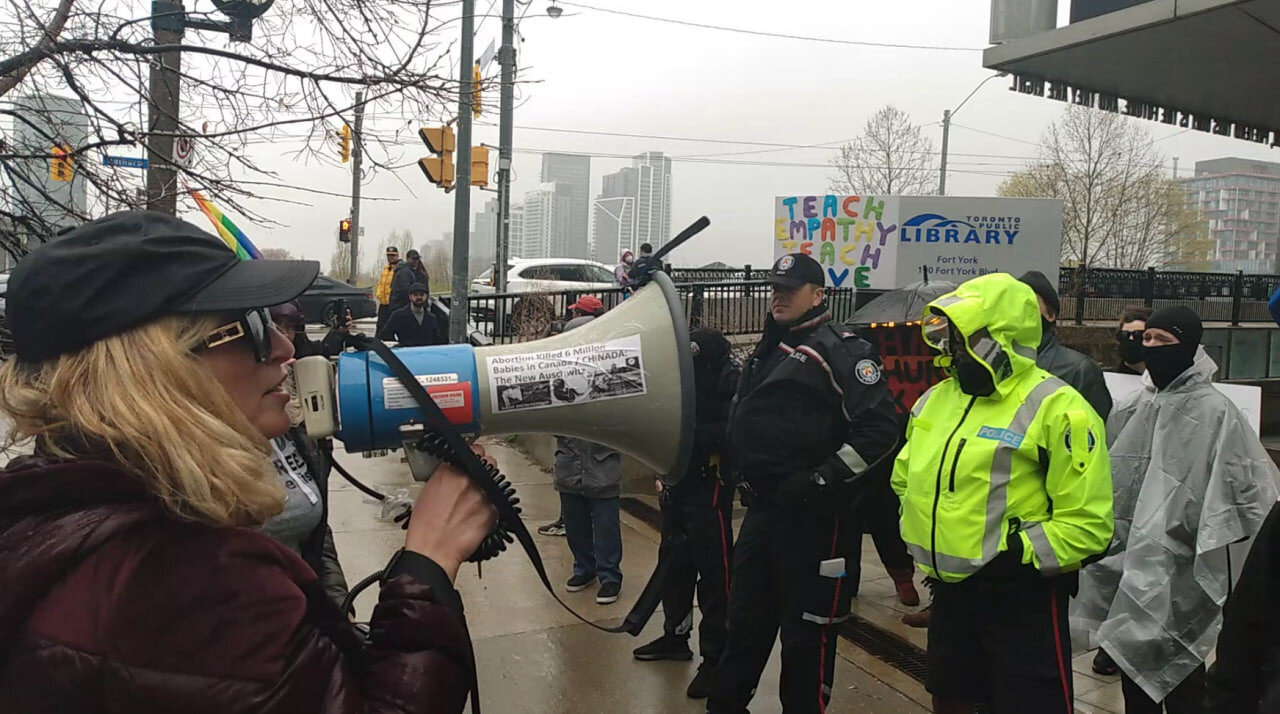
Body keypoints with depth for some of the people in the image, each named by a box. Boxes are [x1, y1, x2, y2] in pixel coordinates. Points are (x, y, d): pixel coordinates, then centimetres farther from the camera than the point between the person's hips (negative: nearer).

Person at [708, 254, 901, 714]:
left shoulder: (843, 352, -10)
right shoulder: (768, 351, 15)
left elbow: (880, 429, -18)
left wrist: (823, 480, -20)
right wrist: (745, 476, 17)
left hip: (812, 515, -8)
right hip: (763, 509, 8)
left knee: (807, 629, 4)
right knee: (745, 617, 17)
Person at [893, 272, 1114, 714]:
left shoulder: (1056, 409, -16)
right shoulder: (936, 400, 7)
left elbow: (1087, 523, -20)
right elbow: (906, 477, 21)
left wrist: (1017, 557, -20)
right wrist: (921, 535, 12)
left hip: (1021, 600, -7)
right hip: (951, 591, 7)